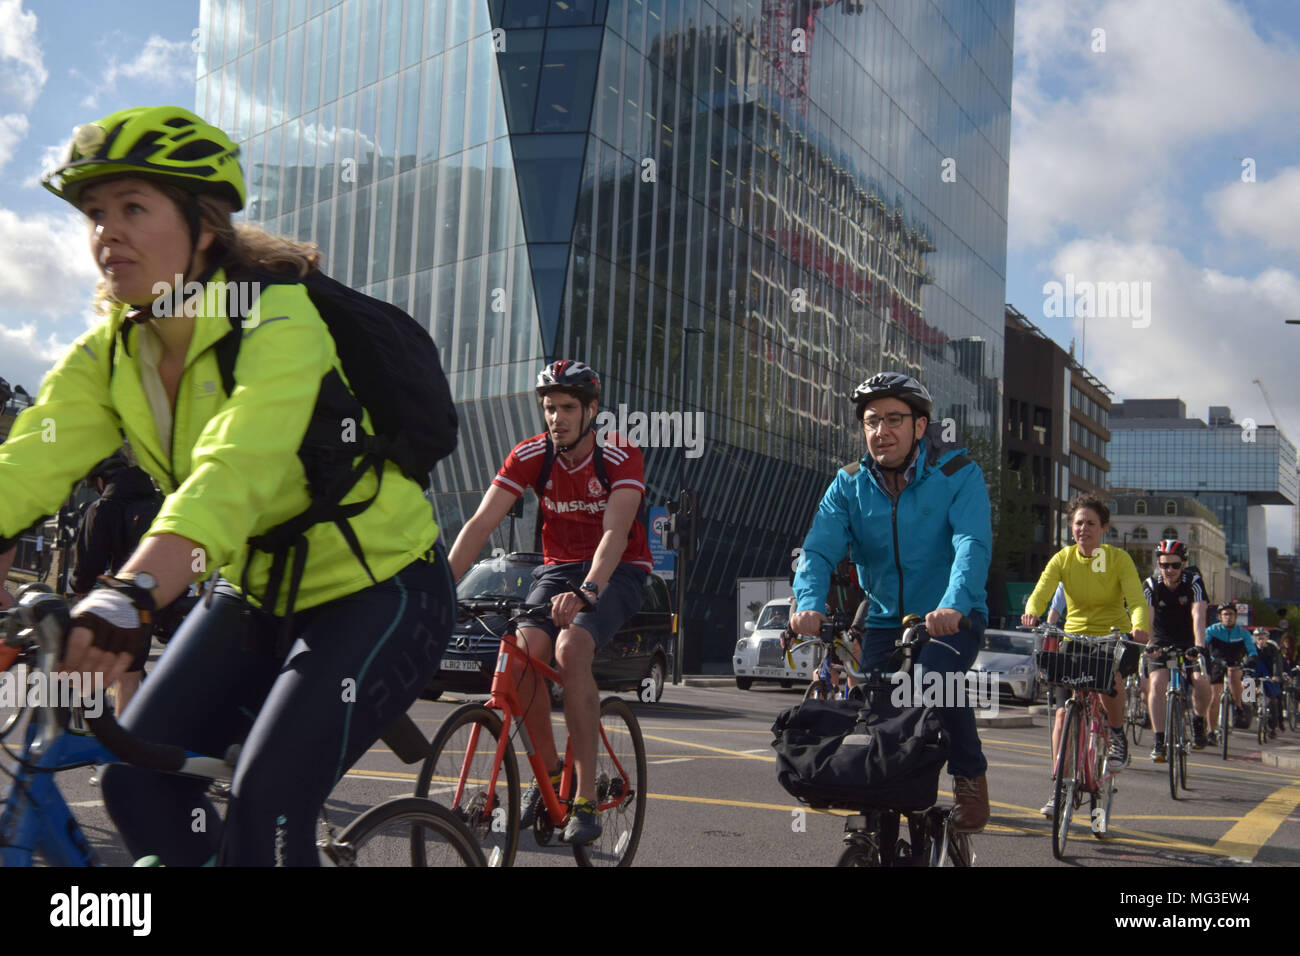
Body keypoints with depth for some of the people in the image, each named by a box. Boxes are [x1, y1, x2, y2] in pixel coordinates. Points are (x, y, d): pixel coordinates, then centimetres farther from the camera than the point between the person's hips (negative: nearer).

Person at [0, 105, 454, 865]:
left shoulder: (280, 321, -25)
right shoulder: (109, 353, -3)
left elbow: (232, 476, -40)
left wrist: (126, 599, -54)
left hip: (378, 590, -7)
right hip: (259, 596, 7)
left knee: (265, 805, -18)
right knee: (138, 782, -2)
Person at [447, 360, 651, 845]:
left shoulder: (621, 456, -18)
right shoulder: (530, 455, -8)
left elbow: (615, 533, -32)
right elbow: (482, 522, -15)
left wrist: (586, 591, -50)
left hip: (618, 571, -3)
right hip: (558, 567, 4)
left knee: (570, 648, -31)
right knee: (523, 650, -24)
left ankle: (586, 799, -25)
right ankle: (548, 769, 1)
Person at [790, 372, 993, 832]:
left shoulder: (957, 474, -11)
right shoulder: (850, 484, -2)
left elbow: (973, 543, -27)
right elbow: (819, 549, -14)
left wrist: (953, 605, -46)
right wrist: (809, 603, -36)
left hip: (952, 616, -3)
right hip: (885, 618, 4)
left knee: (937, 678, -30)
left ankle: (969, 779, -4)